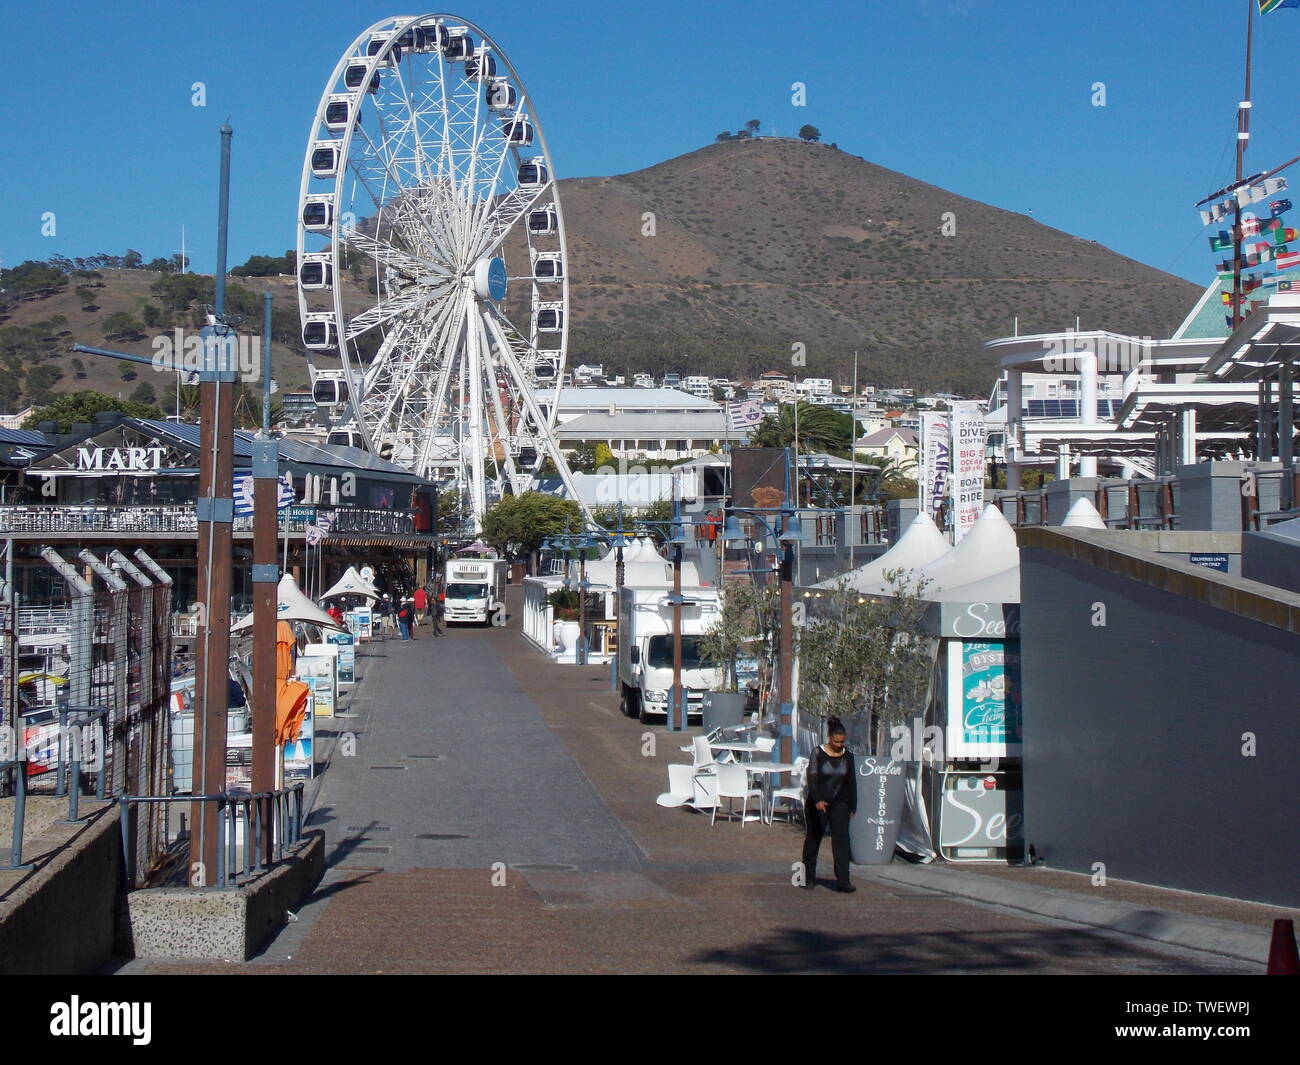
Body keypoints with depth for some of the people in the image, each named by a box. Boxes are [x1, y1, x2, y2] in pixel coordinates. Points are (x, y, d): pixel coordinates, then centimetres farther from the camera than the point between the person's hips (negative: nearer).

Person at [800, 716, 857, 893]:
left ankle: (843, 881, -13)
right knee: (814, 837, 9)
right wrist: (817, 800, -30)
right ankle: (809, 877, 24)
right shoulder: (818, 753, -9)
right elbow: (812, 778, -17)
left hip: (839, 803, 2)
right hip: (817, 803, -2)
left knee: (841, 839, -9)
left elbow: (852, 782, 10)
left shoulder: (848, 756, 2)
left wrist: (853, 806, 10)